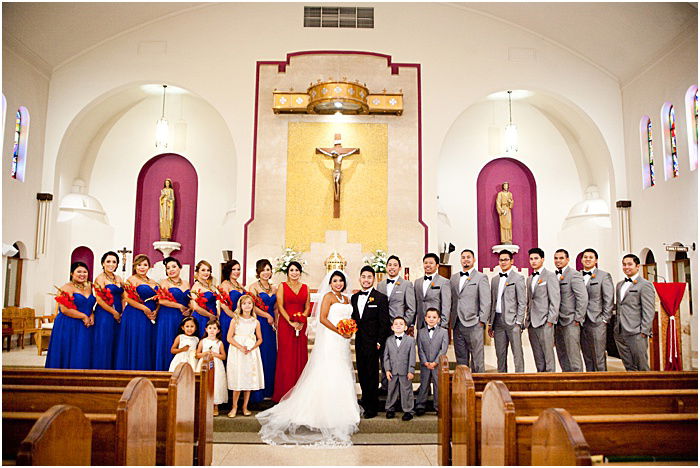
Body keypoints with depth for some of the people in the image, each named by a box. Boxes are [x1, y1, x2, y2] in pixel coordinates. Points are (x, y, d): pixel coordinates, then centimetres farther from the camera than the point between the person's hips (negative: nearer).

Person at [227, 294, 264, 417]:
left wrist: (251, 348, -10)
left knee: (249, 379, 3)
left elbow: (260, 339, 8)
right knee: (237, 379, -4)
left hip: (251, 352, 2)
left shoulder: (255, 322, 6)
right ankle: (234, 407, 8)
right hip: (237, 352, -2)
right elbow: (229, 338, -4)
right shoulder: (235, 320, 0)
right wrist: (240, 347, -16)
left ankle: (245, 407, 12)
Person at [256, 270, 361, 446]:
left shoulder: (346, 298, 16)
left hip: (342, 343, 8)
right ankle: (327, 413, -1)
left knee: (341, 377, 11)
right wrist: (339, 331, -16)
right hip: (330, 341, -7)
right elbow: (322, 318, -14)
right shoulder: (328, 296, -5)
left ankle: (341, 412, 19)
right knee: (328, 375, -7)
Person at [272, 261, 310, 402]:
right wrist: (291, 322, -14)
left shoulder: (305, 288, 12)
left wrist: (301, 321, -8)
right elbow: (280, 306, -5)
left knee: (301, 356, 3)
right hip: (285, 325, -3)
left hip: (301, 326, 3)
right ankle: (284, 393, 4)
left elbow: (307, 307, 8)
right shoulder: (282, 286, 3)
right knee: (286, 356, -3)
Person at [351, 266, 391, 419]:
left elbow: (384, 323, -8)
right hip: (359, 342, 6)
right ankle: (365, 402, 26)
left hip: (373, 342, -5)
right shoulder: (354, 297, 11)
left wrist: (379, 342, -13)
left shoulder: (381, 298, -7)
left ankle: (372, 407, 12)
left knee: (372, 375, 1)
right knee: (361, 373, 13)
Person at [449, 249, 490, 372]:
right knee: (461, 358, 9)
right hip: (457, 324, 5)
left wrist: (482, 321, -10)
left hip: (473, 325, -5)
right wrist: (450, 320, 9)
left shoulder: (481, 277, 2)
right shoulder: (453, 278, 17)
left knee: (477, 359, -4)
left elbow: (486, 302, -4)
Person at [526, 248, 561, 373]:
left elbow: (555, 300, -9)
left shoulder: (550, 276, -3)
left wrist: (550, 320, -14)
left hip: (545, 322, -6)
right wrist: (527, 318, 12)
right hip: (532, 323, 7)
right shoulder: (529, 279, 18)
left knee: (548, 354, -4)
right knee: (537, 356, 9)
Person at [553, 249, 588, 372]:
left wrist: (578, 319, -14)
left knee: (573, 355, -6)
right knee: (561, 355, 12)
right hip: (558, 322, 7)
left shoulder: (574, 275, -8)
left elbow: (583, 298, -15)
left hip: (570, 322, -7)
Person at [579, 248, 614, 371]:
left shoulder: (604, 276, 2)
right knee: (587, 357, 9)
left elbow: (609, 300, -2)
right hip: (581, 323, 4)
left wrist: (604, 319, -7)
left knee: (598, 356, -3)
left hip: (597, 322, -4)